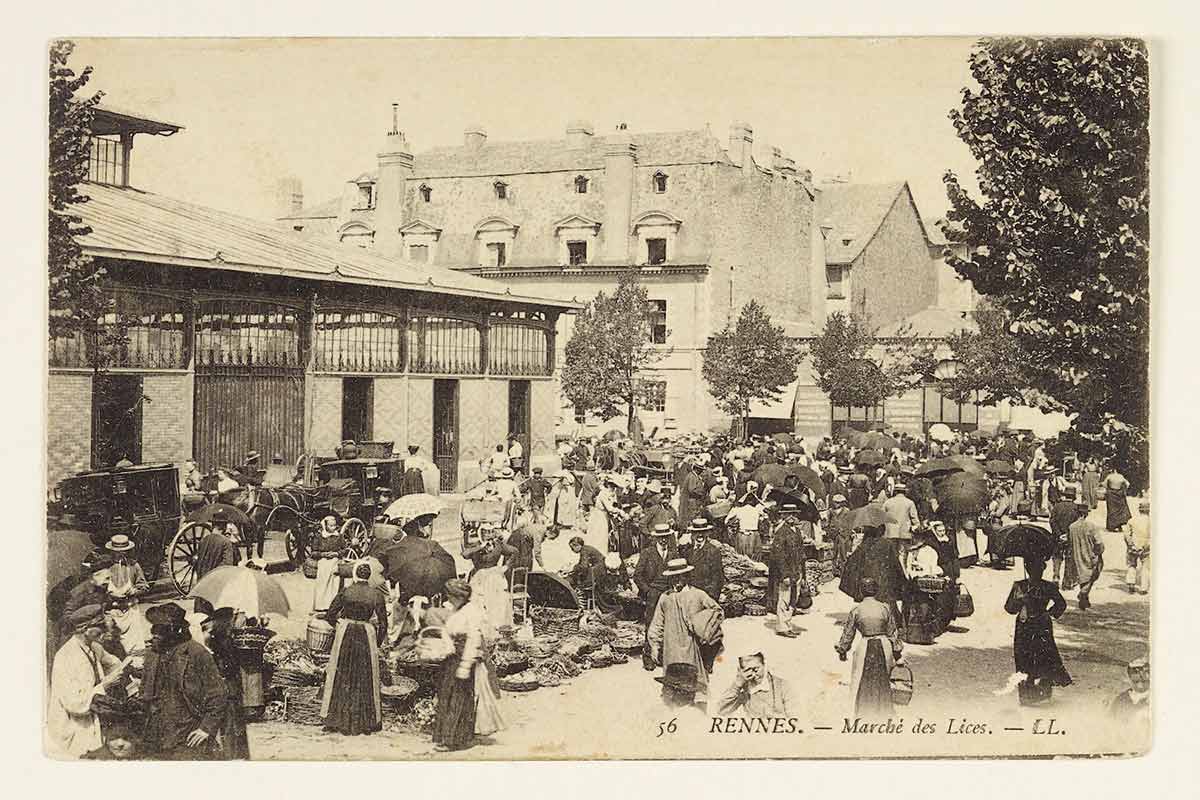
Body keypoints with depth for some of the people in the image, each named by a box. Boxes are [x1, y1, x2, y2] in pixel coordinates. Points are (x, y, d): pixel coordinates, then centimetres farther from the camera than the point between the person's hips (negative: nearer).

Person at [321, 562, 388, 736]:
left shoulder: (345, 592, -7)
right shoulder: (376, 596, -6)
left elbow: (330, 615, -5)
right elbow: (383, 625, -5)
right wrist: (377, 642, 10)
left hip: (344, 636, 0)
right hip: (367, 637, 0)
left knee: (341, 677, 10)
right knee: (365, 679, 10)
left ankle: (338, 720, 14)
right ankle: (367, 722, 14)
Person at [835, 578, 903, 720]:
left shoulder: (856, 611, -7)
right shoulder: (885, 608, -5)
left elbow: (848, 633, 1)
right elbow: (893, 631, 2)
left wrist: (842, 650, 14)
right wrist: (896, 649, 13)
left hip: (865, 647, -1)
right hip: (883, 646, 1)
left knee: (864, 682, 14)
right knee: (883, 681, 19)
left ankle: (864, 713, 20)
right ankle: (883, 710, 29)